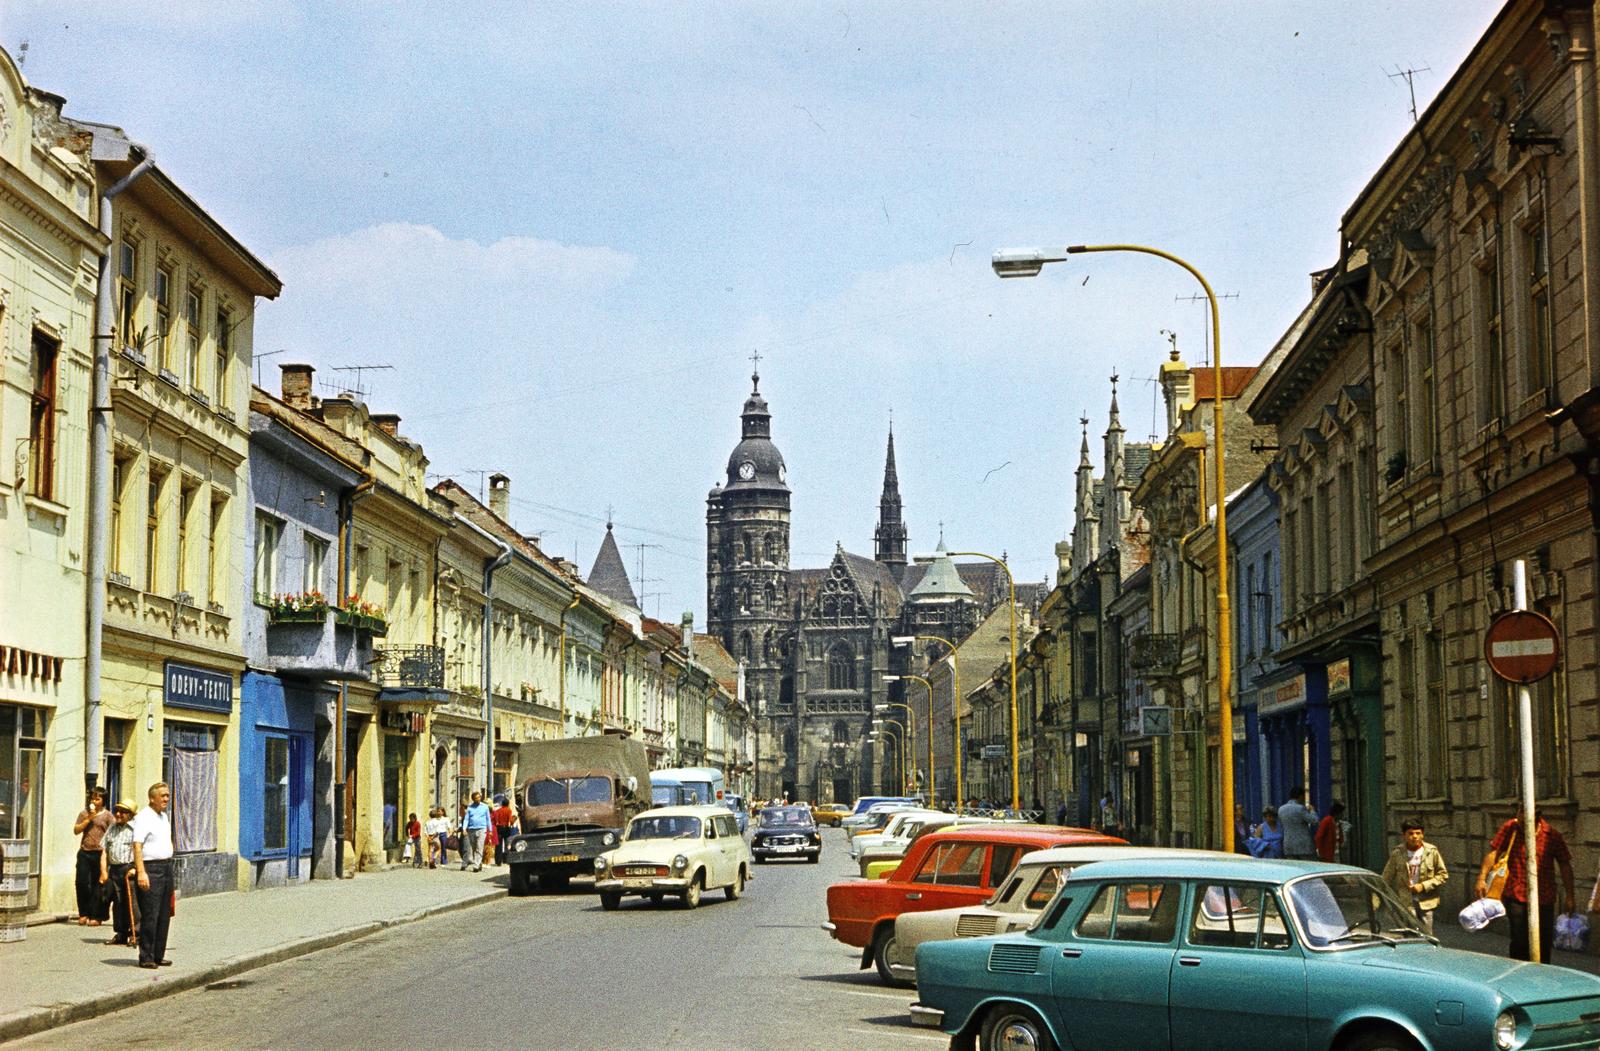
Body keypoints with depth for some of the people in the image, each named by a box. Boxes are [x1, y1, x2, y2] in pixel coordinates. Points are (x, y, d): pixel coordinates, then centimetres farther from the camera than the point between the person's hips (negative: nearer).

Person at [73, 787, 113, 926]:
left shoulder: (107, 815, 4)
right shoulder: (84, 813, 12)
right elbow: (76, 830, 4)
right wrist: (88, 819, -6)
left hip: (99, 853, -3)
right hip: (84, 852, 3)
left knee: (98, 885, 0)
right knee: (81, 882, -2)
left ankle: (96, 916, 5)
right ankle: (84, 913, 12)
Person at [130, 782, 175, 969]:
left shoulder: (164, 817, 17)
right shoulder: (143, 818, -10)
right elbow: (137, 846, -18)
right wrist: (141, 872, -25)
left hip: (166, 867, 9)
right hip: (151, 869, -9)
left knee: (164, 916, 9)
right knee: (150, 915, -8)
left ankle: (158, 955, 16)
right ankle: (146, 957, -4)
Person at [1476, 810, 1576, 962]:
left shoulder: (1552, 835, -5)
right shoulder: (1510, 828, -5)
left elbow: (1565, 865, 1)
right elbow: (1493, 853, -4)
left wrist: (1569, 896, 0)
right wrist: (1482, 879, -14)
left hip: (1544, 898, 1)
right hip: (1516, 897, -1)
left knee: (1544, 944, 10)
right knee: (1519, 942, -2)